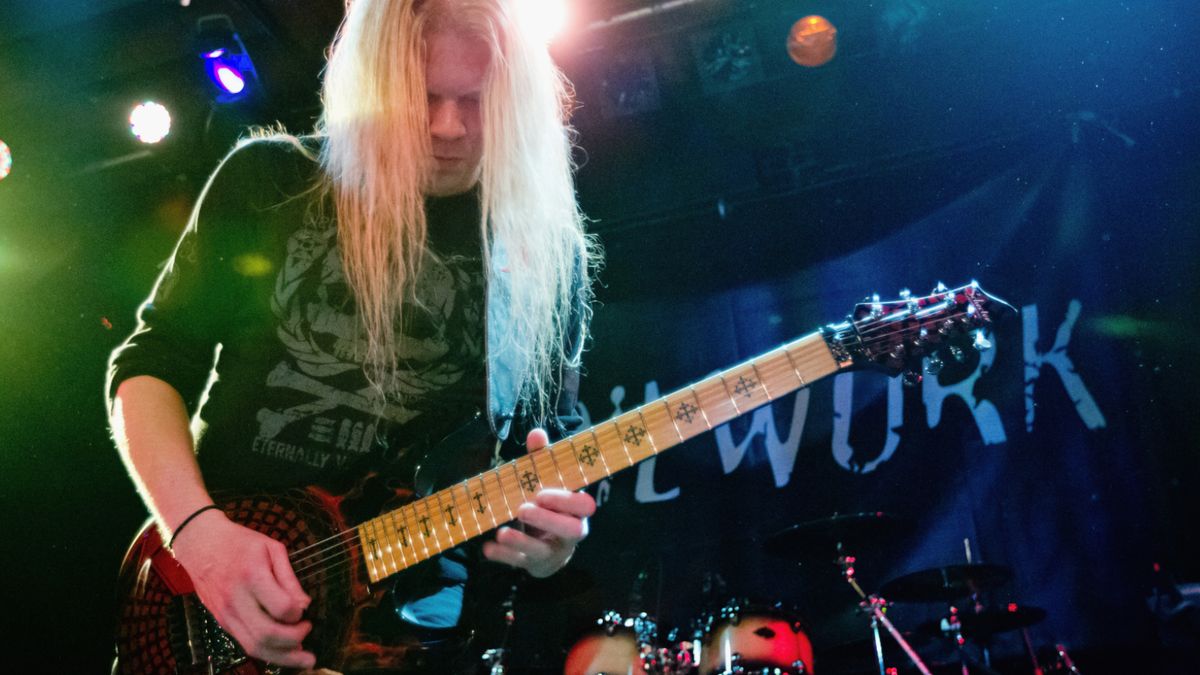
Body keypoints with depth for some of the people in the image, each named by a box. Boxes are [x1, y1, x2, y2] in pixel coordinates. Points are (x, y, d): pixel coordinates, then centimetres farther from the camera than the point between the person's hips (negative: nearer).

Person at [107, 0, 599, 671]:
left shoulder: (546, 249, 1)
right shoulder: (269, 179, -1)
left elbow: (553, 437, 5)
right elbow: (152, 361, 1)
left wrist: (549, 534, -17)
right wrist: (198, 528, -14)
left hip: (414, 605, 2)